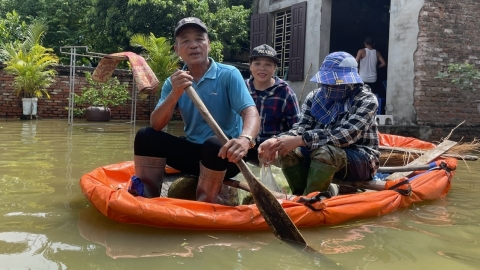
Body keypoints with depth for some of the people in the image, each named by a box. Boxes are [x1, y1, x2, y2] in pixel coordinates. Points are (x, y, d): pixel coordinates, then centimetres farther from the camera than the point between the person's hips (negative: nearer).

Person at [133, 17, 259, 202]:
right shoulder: (174, 82, 4)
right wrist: (175, 94, -23)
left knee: (214, 145, -37)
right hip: (192, 150, 4)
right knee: (146, 136, -12)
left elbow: (250, 112, -23)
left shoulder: (229, 75, -9)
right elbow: (155, 125, -5)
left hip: (223, 154, -4)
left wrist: (245, 139, -46)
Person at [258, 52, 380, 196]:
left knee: (325, 152, -34)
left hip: (360, 160, -4)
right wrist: (277, 140, -29)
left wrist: (300, 140, -33)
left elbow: (346, 134, -26)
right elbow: (302, 127, -8)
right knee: (289, 151, -21)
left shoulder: (366, 100, -12)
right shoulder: (315, 97, 4)